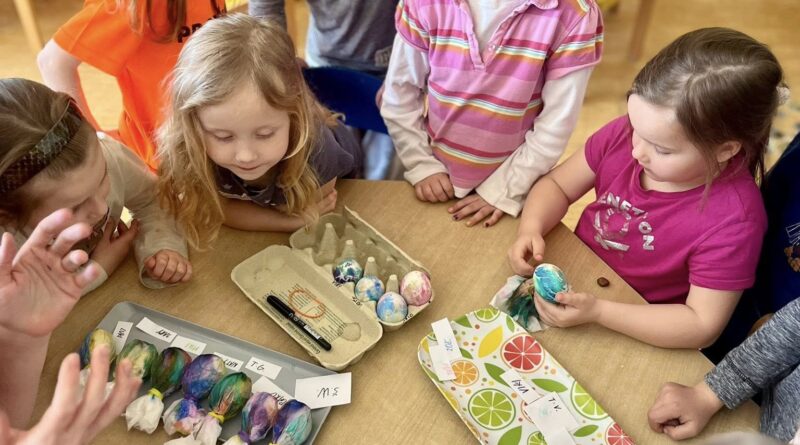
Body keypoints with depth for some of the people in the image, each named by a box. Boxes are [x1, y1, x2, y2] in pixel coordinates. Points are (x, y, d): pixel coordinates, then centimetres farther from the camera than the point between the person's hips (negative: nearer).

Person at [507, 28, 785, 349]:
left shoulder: (732, 221, -29)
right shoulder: (625, 134, -17)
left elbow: (703, 327, -24)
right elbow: (557, 186, -3)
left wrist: (597, 311, -32)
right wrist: (530, 229, -24)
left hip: (635, 335, -5)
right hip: (571, 283, 5)